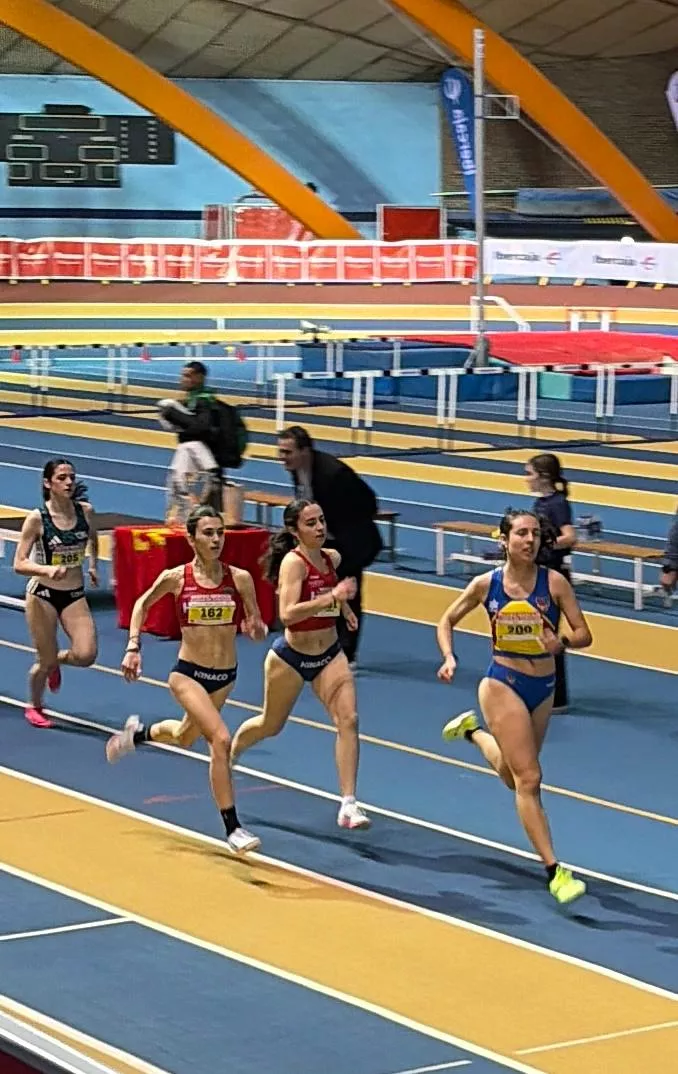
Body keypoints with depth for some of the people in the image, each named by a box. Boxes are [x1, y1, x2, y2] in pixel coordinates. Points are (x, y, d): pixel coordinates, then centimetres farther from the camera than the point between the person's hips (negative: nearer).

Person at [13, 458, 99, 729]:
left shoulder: (86, 511, -4)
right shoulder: (37, 519, -15)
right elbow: (19, 564, -16)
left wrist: (93, 565, 9)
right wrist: (47, 570, -32)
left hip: (75, 595, 3)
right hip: (43, 594, -3)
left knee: (86, 655, -13)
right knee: (46, 661, 2)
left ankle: (55, 661, 23)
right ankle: (35, 707, 32)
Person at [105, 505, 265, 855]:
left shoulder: (240, 579, -9)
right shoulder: (176, 578, -11)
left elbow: (256, 631, 1)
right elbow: (142, 604, 8)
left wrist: (257, 629, -22)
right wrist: (133, 647, 0)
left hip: (226, 676, 4)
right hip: (188, 672, -4)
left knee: (186, 737, 27)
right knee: (220, 740, -23)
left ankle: (138, 733, 61)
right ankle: (233, 829, -15)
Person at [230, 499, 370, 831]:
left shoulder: (332, 558, -1)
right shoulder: (293, 562, -21)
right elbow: (287, 613, -37)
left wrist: (345, 608, 15)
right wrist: (332, 597, -44)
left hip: (329, 654, 4)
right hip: (291, 656, -4)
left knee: (348, 719, -16)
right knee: (271, 725, 16)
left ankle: (349, 805, -16)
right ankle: (230, 754, 50)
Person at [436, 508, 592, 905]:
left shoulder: (554, 582, -9)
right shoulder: (485, 585, -8)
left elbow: (584, 634, -8)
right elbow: (447, 622, 6)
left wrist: (562, 643, -30)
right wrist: (450, 658, -11)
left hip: (544, 688, 3)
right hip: (503, 685, -3)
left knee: (514, 776, 22)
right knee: (529, 779, -10)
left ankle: (472, 730, 51)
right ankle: (555, 872, -8)